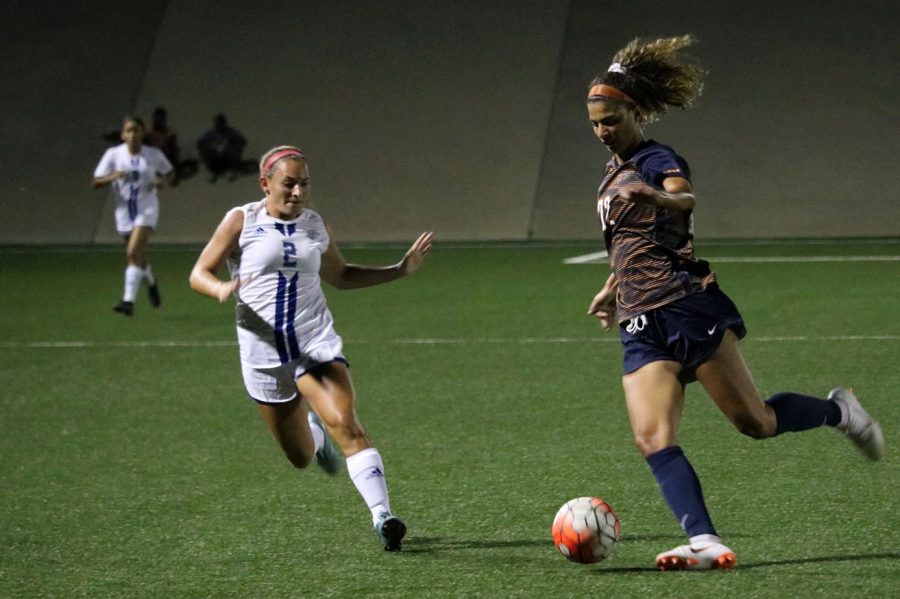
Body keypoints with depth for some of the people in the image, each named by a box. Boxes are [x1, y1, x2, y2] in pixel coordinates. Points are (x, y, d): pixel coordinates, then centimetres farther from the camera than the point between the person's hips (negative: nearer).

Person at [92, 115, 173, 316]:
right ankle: (151, 282, 49)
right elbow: (95, 182, -6)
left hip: (147, 209, -3)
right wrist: (111, 177, -27)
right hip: (124, 210, 3)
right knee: (138, 255, 16)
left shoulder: (154, 155, -4)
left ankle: (129, 300, -22)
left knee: (133, 252, -20)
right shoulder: (113, 154, -5)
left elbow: (169, 173, 13)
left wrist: (162, 181, -9)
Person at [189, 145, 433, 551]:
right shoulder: (242, 221, -3)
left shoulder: (314, 225, 7)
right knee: (300, 456, 10)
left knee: (346, 425, -23)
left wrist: (400, 270, 13)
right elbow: (199, 274, -1)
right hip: (263, 352, -1)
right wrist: (221, 289, -25)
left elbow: (341, 276, 23)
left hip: (316, 344, 1)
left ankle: (382, 516, -26)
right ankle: (314, 431, 47)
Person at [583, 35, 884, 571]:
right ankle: (706, 543, -24)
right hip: (642, 326, 8)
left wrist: (661, 196, -52)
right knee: (653, 440, -15)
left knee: (756, 421, -7)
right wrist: (613, 288, 47)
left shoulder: (655, 160, -6)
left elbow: (687, 199, -30)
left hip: (686, 306, -8)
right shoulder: (615, 172, 20)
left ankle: (838, 411, 22)